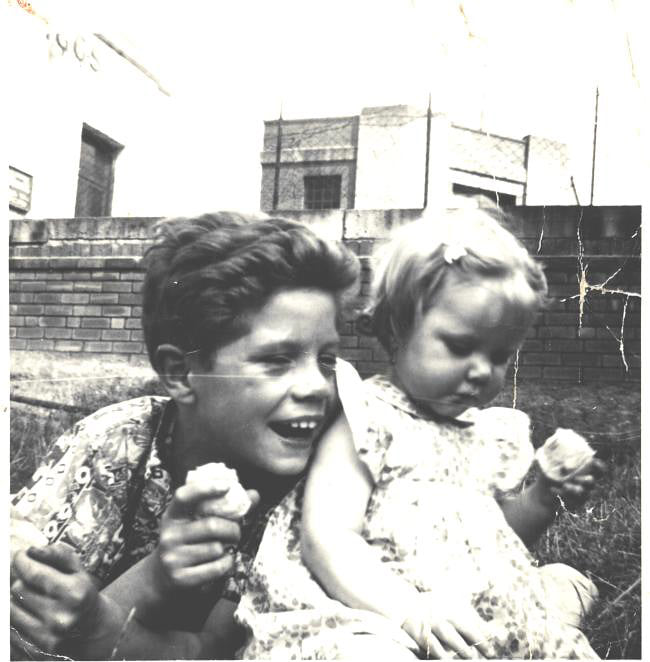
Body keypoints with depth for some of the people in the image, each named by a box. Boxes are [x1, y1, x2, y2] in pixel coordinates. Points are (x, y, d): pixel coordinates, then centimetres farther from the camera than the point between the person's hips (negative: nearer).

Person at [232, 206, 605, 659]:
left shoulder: (489, 432, 14)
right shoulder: (366, 418, -8)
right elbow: (326, 538, -18)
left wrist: (543, 500, 5)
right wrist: (411, 610, -29)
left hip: (482, 619, 9)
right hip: (372, 622, -8)